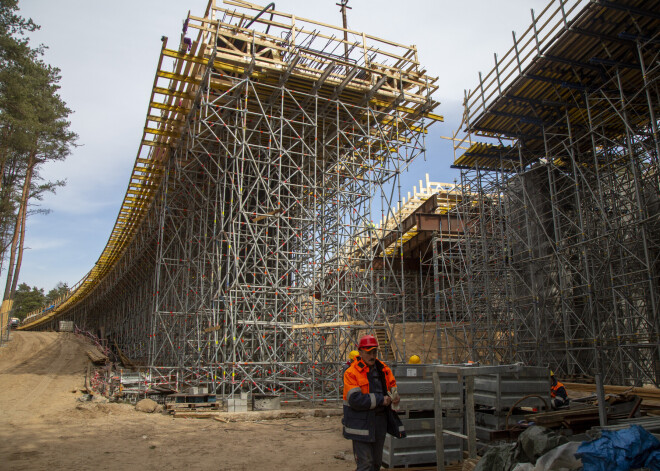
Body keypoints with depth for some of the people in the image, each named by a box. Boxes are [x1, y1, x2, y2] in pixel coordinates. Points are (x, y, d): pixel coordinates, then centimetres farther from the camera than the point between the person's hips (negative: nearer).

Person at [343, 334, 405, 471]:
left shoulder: (383, 369, 5)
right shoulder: (352, 373, -14)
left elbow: (392, 386, 13)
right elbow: (355, 400, -23)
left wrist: (394, 396, -12)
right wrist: (380, 400, -20)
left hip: (380, 422, 6)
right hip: (361, 423, -6)